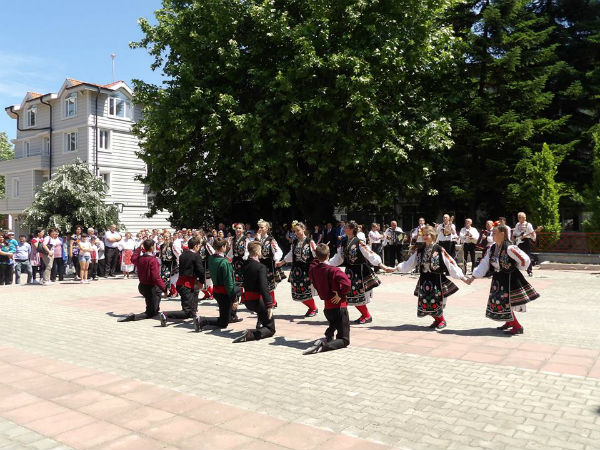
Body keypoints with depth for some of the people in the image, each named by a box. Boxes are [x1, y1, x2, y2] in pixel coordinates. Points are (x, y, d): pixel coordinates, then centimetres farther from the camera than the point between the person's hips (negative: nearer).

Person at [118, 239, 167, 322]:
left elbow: (133, 258, 26)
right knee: (150, 313, 1)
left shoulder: (139, 258, -1)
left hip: (142, 286, 8)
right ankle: (132, 317, -18)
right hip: (151, 287, -8)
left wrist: (140, 248, 32)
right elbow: (156, 277, -26)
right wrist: (164, 289, -20)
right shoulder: (153, 260, -22)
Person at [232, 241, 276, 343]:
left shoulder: (244, 265, 2)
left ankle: (259, 326, 41)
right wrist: (269, 305, -26)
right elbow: (264, 287, -26)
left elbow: (241, 283, 11)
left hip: (246, 300, 8)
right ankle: (249, 334, -20)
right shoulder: (261, 267, -19)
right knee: (270, 329, 2)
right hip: (257, 300, -8)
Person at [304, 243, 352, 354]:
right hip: (339, 306, -6)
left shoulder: (312, 269, -3)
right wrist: (341, 294, -19)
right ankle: (324, 345, -26)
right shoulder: (333, 270, -20)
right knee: (344, 340, 1)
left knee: (333, 324, 38)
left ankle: (327, 337, 8)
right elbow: (346, 282, -36)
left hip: (327, 307, 6)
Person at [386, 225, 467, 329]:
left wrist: (462, 277, -12)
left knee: (436, 303, -4)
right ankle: (437, 320, 29)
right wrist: (395, 268, 9)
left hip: (437, 280, -5)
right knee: (425, 304, 4)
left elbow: (450, 264, -9)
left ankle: (441, 320, 24)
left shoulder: (439, 250, -7)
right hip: (424, 281, 5)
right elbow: (409, 263, 13)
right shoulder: (420, 251, 9)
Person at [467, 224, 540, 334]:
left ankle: (517, 326, 11)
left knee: (506, 303, -6)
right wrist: (473, 277, 1)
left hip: (509, 279, -7)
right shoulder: (492, 248, 3)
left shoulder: (509, 248, -20)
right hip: (498, 279, 7)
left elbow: (525, 259, -15)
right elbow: (484, 263, 5)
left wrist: (516, 269, -1)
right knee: (498, 303, 12)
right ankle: (509, 322, 33)